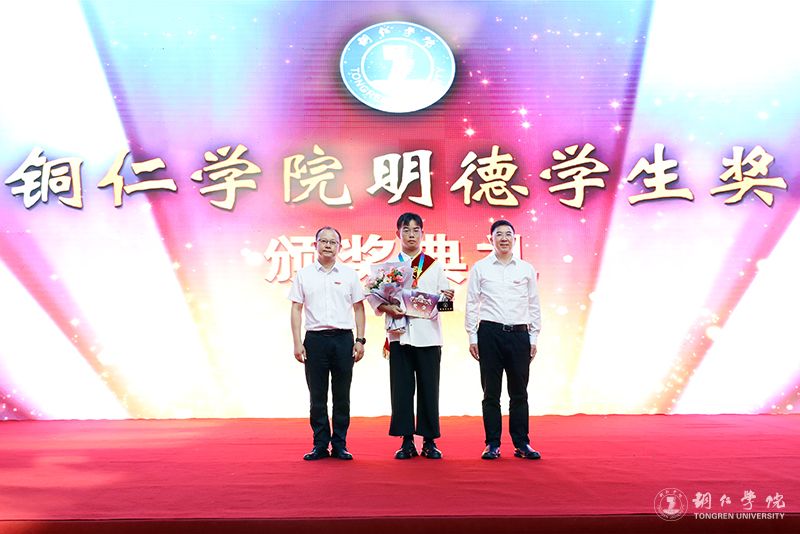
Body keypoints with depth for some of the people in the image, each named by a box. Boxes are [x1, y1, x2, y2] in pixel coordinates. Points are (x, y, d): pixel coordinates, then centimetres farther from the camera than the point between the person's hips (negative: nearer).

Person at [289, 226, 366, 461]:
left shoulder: (349, 274, 8)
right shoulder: (304, 274, 7)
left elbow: (358, 308, 9)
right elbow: (296, 309, 6)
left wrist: (360, 340, 1)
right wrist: (297, 343, -2)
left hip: (343, 338, 0)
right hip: (315, 338, 0)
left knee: (342, 396, 5)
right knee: (317, 396, 4)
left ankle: (340, 445, 14)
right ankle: (320, 445, 14)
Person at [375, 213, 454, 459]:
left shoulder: (434, 265, 12)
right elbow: (377, 302, 7)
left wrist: (447, 299, -12)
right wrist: (388, 308, -13)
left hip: (428, 335, 0)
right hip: (399, 335, 0)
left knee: (429, 389, 2)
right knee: (401, 389, 1)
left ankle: (429, 441, 12)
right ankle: (407, 441, 10)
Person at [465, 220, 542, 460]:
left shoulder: (526, 269, 9)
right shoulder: (480, 268, 5)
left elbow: (534, 305, 11)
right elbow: (472, 304, 5)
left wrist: (533, 338, 7)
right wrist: (472, 336, 0)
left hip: (519, 333, 1)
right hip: (490, 333, -1)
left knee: (519, 392, 5)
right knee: (491, 392, 3)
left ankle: (522, 444, 15)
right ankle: (493, 444, 11)